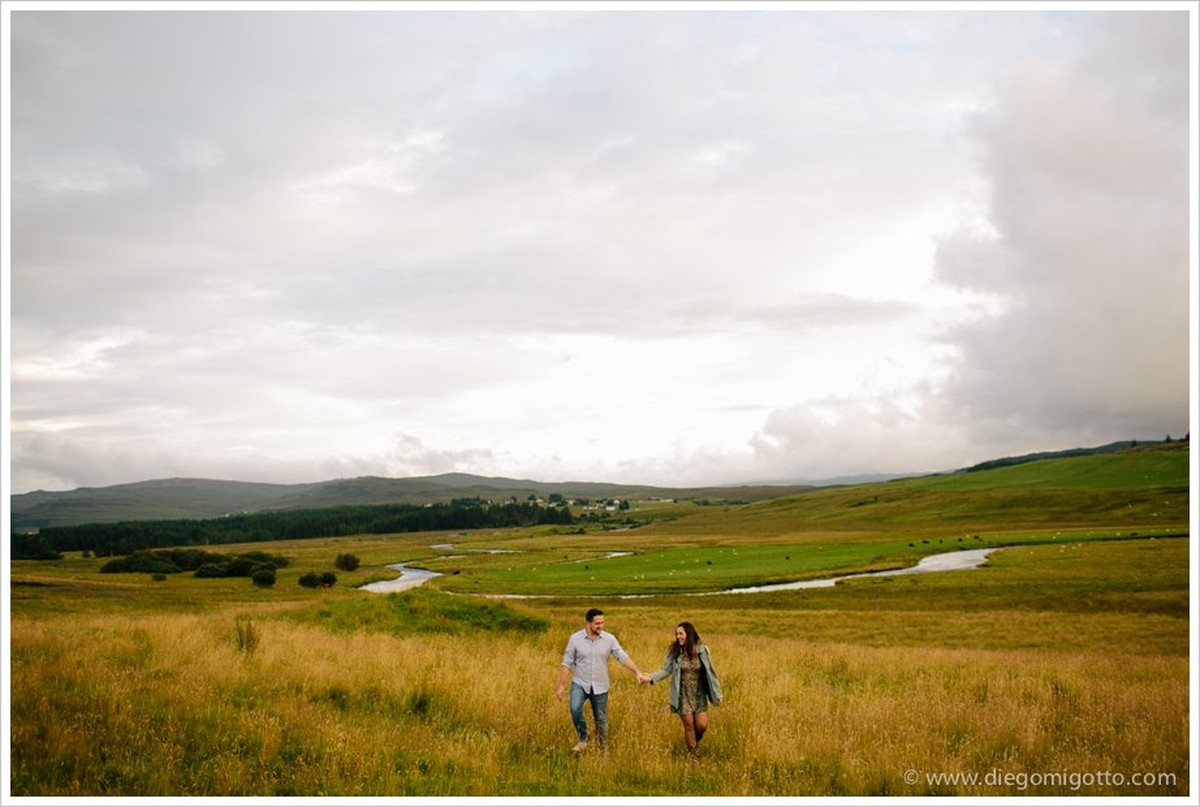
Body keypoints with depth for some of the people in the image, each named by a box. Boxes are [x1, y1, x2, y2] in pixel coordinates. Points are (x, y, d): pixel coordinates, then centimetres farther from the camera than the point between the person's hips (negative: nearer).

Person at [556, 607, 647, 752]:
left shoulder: (609, 639, -5)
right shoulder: (575, 638, -7)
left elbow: (623, 657, -7)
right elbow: (567, 664, -3)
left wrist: (638, 672, -18)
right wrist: (561, 685, -6)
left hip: (600, 687, 1)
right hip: (579, 683, -1)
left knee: (601, 719, 8)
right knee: (575, 709, -26)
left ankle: (603, 748, 28)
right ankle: (583, 740, -4)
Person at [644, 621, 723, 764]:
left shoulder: (702, 650, -7)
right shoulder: (675, 651, -7)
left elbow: (709, 672, -1)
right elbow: (666, 670, -6)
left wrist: (717, 694, 0)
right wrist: (651, 677, -22)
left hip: (699, 695, 1)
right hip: (683, 696, 0)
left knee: (702, 725, -1)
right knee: (689, 725, 4)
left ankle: (696, 743, 32)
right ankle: (692, 753, 25)